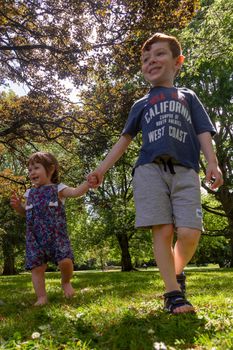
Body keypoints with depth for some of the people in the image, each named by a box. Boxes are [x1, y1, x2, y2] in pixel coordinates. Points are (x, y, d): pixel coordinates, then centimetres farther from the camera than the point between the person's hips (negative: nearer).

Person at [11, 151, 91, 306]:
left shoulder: (58, 189, 4)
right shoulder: (30, 193, 18)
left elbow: (76, 192, -12)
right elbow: (25, 212, 25)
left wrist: (88, 181, -30)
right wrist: (17, 205, 3)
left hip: (56, 234, -4)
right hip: (35, 237, 4)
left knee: (65, 261, -17)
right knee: (37, 267, -1)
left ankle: (66, 282, 15)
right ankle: (42, 297, 12)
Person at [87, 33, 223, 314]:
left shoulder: (188, 96, 25)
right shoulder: (141, 104, 25)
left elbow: (203, 132, 15)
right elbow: (125, 139, 22)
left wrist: (212, 163, -2)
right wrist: (102, 168, 13)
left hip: (185, 171, 0)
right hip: (150, 169, 1)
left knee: (189, 233, -13)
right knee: (162, 231, -10)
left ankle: (177, 272, 18)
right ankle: (174, 294, -1)